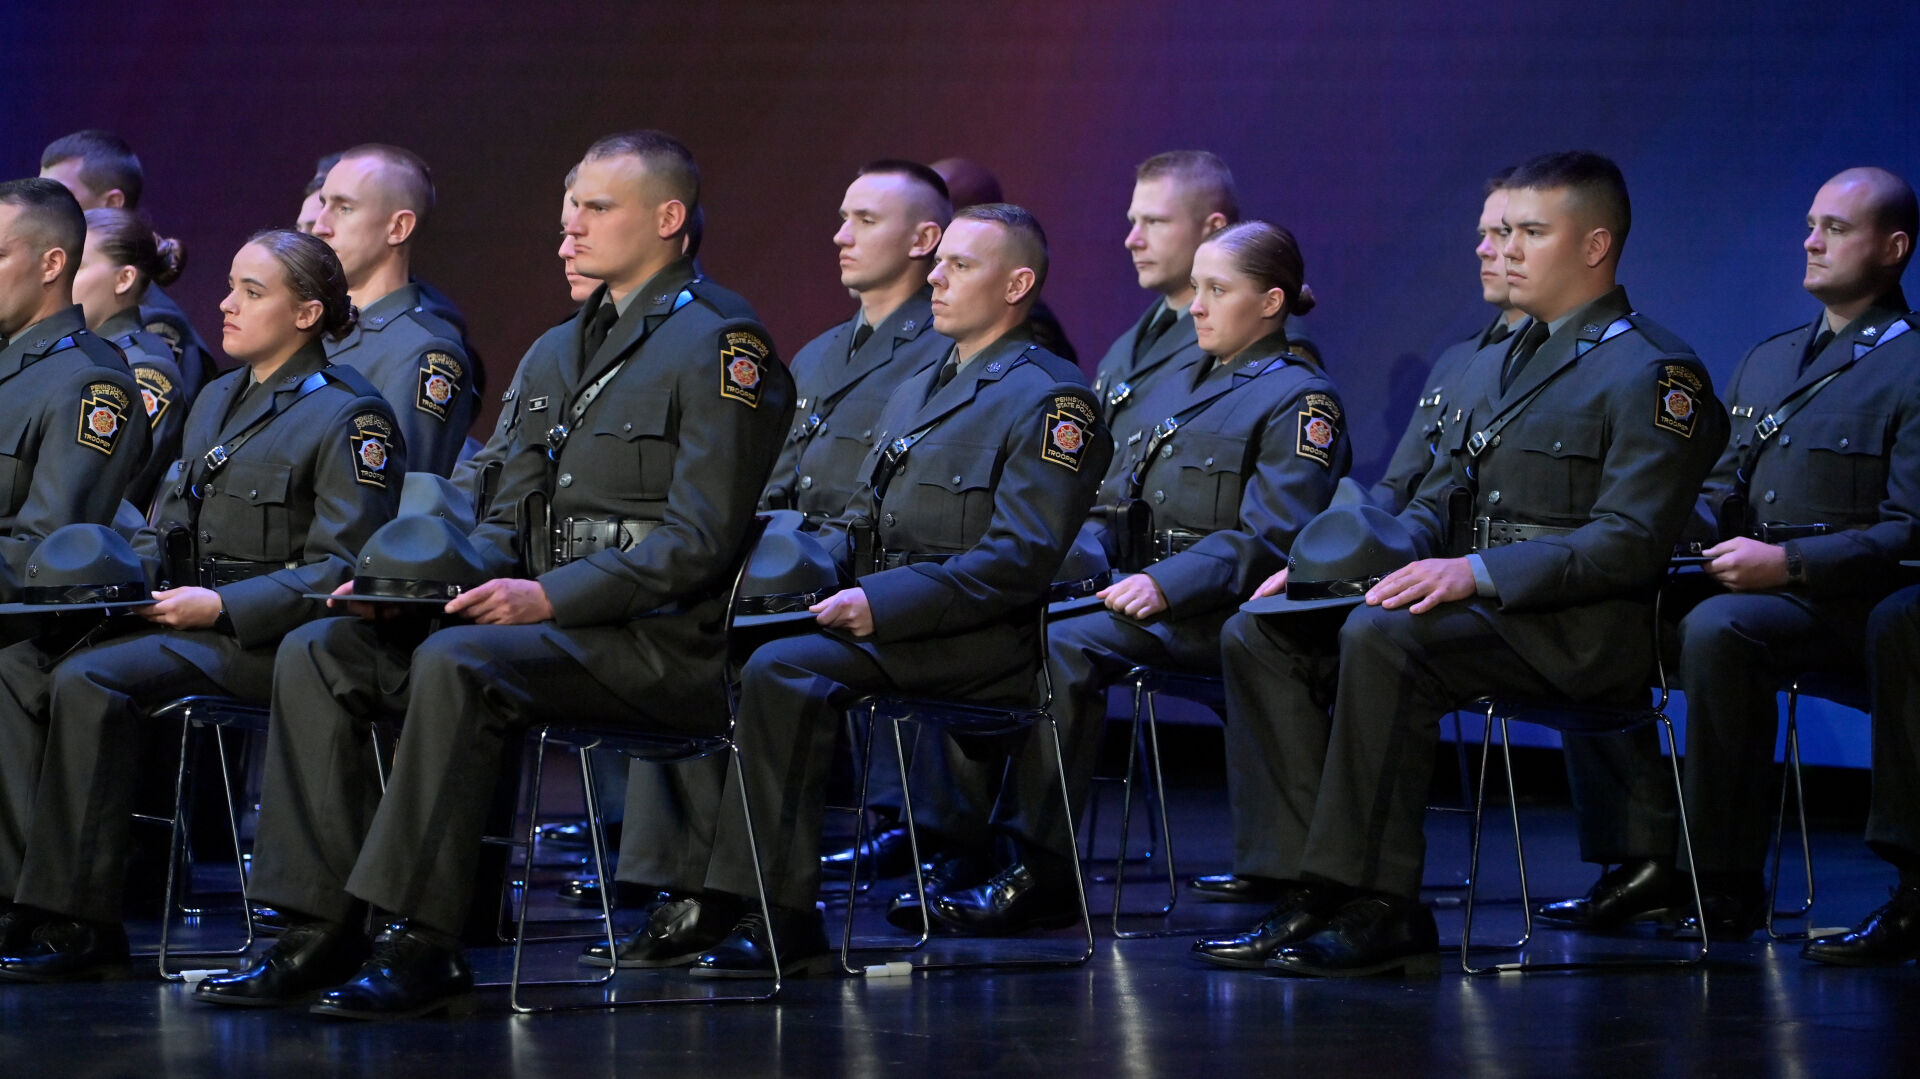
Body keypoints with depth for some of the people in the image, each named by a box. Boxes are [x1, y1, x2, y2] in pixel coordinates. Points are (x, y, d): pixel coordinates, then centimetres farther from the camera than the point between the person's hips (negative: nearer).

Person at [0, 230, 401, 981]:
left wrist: (222, 606, -19)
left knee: (90, 681, -30)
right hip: (196, 621, 8)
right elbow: (169, 524, 24)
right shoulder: (217, 400, 20)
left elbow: (340, 568, -12)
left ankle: (77, 922, -26)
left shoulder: (348, 417, -6)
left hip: (270, 638, -8)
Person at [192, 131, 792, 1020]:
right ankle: (322, 929, -12)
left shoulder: (718, 346, -6)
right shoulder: (562, 353, 21)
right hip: (545, 620, 9)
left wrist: (550, 597, -23)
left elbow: (699, 541, -15)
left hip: (659, 642, -9)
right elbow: (511, 518, 23)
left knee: (455, 664, -35)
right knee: (317, 654, -7)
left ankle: (423, 943, -31)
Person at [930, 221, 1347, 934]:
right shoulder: (1171, 387, 23)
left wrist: (1168, 585, -24)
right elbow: (1110, 503, 23)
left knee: (1065, 647, -31)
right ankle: (953, 840, -17)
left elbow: (1270, 536, -14)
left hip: (1220, 611, -8)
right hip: (1138, 594, 8)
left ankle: (1041, 875, -29)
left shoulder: (1300, 400, -3)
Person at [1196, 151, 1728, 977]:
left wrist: (1478, 572, -25)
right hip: (1470, 604, 9)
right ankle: (1311, 889, -15)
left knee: (1383, 638, -35)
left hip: (1578, 630, -9)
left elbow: (1630, 545, -16)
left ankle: (1376, 905, -30)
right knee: (1257, 633, -9)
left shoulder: (1653, 373, -6)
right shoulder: (1496, 365, 22)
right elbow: (1437, 505, 22)